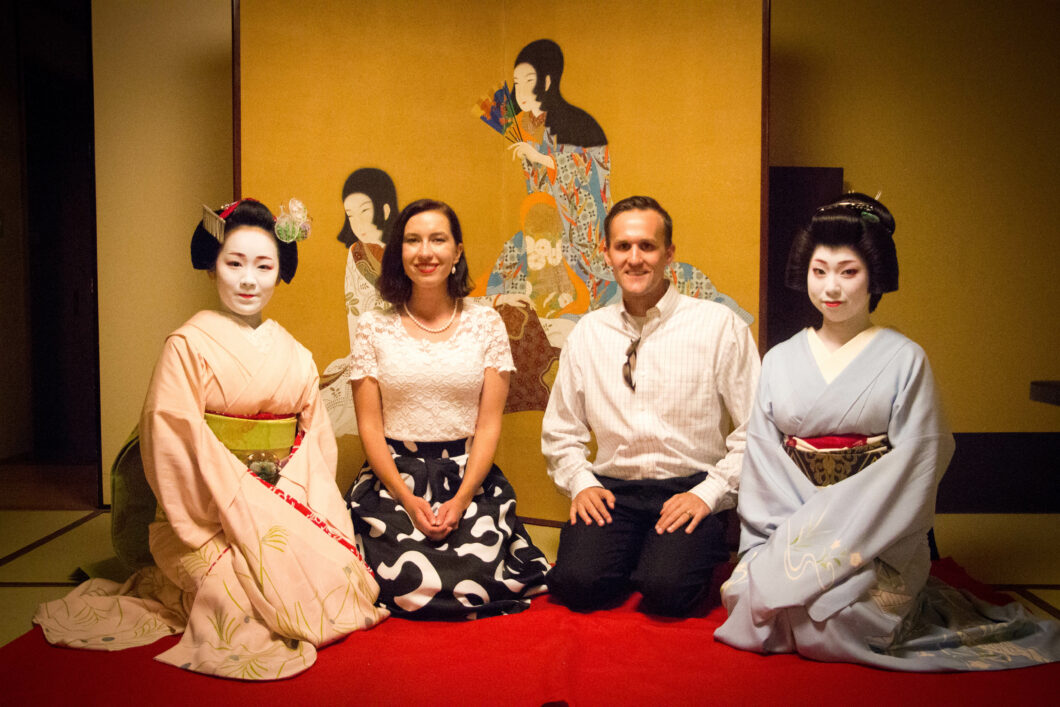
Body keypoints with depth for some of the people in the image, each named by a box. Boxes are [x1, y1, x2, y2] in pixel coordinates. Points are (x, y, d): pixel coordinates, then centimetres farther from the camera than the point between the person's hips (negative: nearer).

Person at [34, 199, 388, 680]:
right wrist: (243, 508, -17)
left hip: (288, 508, 5)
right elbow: (179, 442, -11)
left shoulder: (294, 355, 12)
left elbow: (315, 437, 9)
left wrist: (301, 501, -8)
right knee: (277, 579, -27)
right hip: (211, 516, -5)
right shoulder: (189, 346, -4)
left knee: (337, 568, -17)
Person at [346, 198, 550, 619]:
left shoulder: (486, 323, 4)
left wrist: (460, 500, -13)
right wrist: (407, 499, -13)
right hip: (393, 477, 0)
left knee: (476, 575, -21)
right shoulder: (375, 328, 4)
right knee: (409, 581, -21)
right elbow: (369, 427, 0)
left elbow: (489, 425, 0)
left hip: (470, 476, 0)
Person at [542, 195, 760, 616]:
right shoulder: (587, 333, 10)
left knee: (666, 589, -27)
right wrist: (580, 482, 0)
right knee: (575, 582, -23)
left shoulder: (720, 325, -1)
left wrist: (710, 492, -12)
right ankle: (635, 559, 8)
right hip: (612, 491, 3)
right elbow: (560, 431, 17)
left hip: (690, 490, -2)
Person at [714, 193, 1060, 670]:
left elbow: (914, 465, -7)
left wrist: (838, 539, -15)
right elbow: (761, 457, 7)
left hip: (877, 542, -2)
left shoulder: (904, 360, 0)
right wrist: (782, 538, -7)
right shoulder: (780, 361, 11)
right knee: (750, 594, -26)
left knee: (833, 616, -27)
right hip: (789, 531, 2)